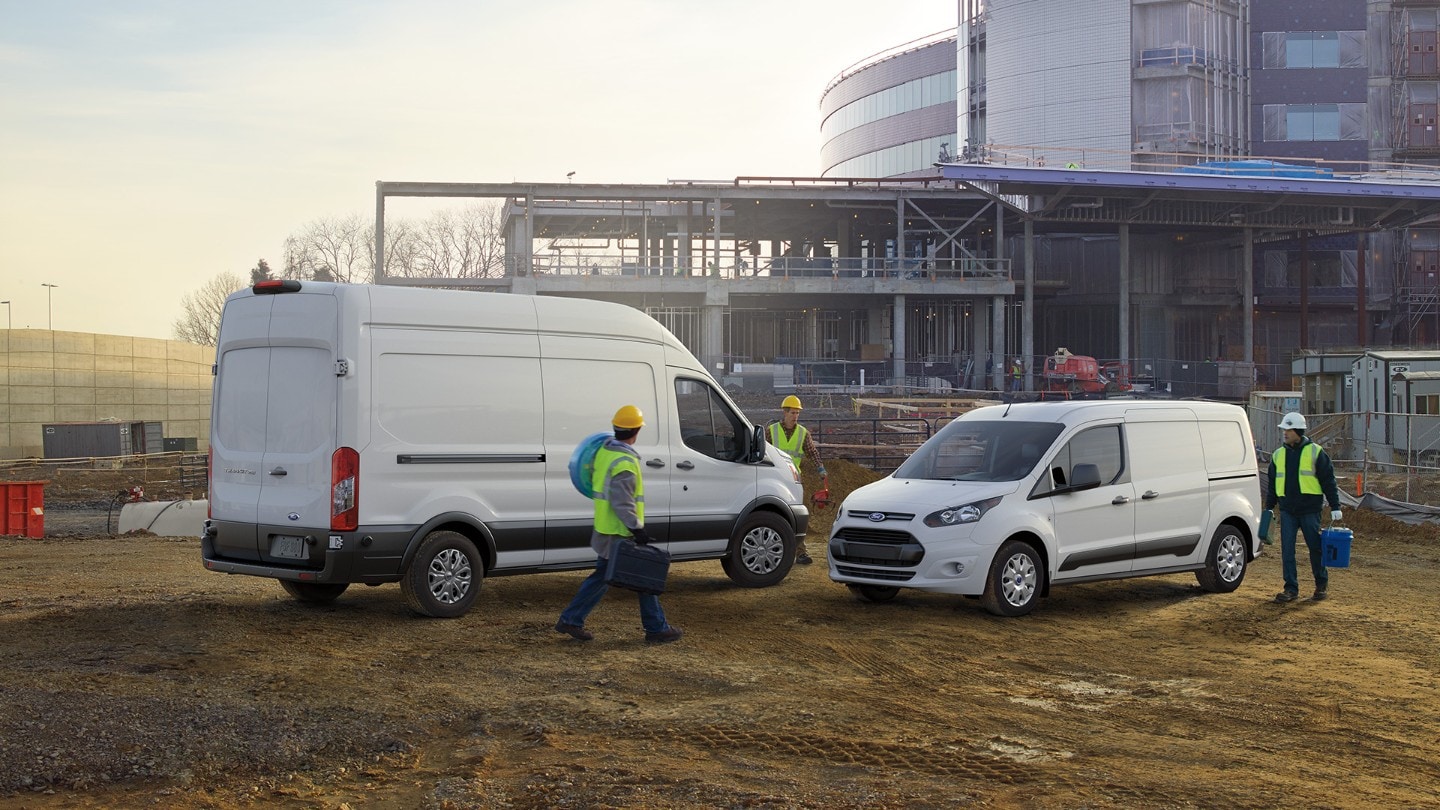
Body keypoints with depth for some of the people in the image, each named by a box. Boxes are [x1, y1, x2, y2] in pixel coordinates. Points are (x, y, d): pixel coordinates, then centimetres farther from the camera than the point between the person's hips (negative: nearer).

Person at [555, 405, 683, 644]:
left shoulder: (605, 450, 6)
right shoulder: (625, 463, -23)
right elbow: (622, 503, -25)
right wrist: (637, 529, -21)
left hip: (605, 530, 9)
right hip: (622, 534, -9)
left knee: (602, 577, 17)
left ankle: (570, 620, 18)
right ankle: (657, 629, 13)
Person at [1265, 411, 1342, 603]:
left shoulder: (1315, 452, -2)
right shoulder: (1278, 455, 11)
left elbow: (1328, 481, -2)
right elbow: (1272, 484, 18)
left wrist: (1335, 507, -6)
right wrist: (1268, 508, 16)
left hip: (1310, 510, -4)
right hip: (1287, 510, 4)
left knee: (1315, 547, 5)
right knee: (1287, 550, -1)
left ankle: (1321, 584, 23)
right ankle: (1291, 589, 5)